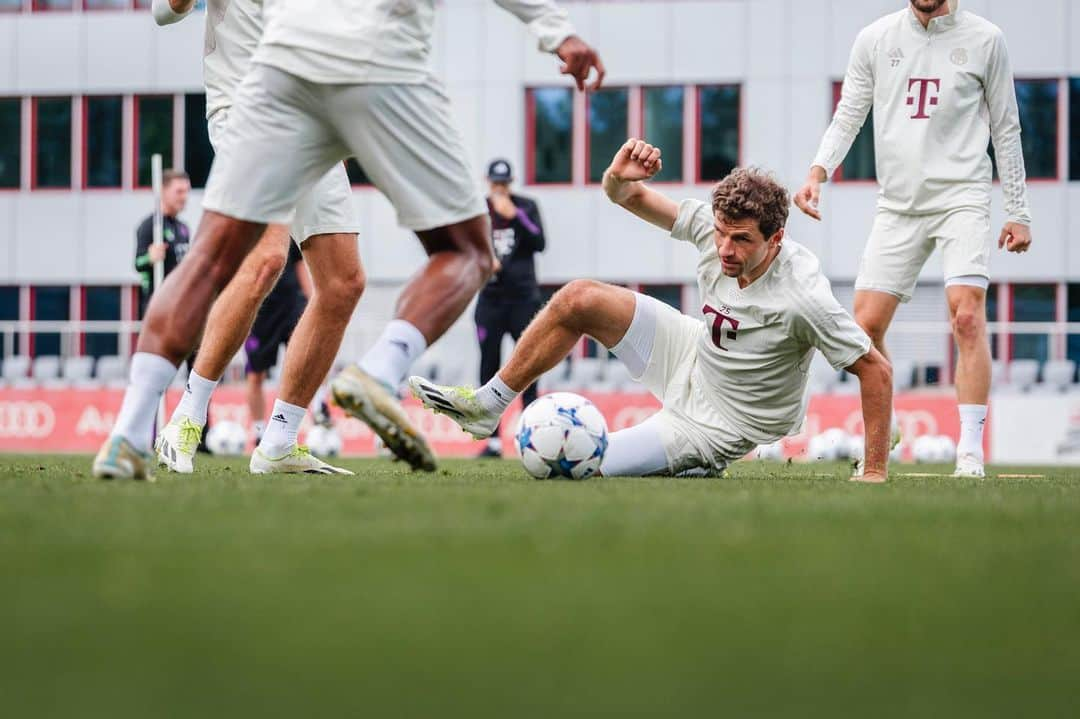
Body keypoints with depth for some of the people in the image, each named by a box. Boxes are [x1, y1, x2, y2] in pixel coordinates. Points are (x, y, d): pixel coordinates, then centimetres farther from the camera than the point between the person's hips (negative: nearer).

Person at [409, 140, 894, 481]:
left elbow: (876, 369, -28)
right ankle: (486, 404, 13)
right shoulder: (717, 225, -18)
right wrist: (618, 178, -32)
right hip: (694, 356, 6)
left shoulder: (802, 298, -35)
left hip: (715, 427, -6)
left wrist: (874, 472, -28)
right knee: (579, 300, -4)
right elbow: (630, 197, -6)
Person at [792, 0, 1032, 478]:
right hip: (897, 204, 3)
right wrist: (818, 171, -8)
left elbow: (1005, 129, 8)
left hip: (962, 199, -3)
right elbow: (848, 116, 10)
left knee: (967, 316, -20)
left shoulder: (984, 40, 3)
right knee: (866, 326, -3)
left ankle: (969, 455, -18)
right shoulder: (875, 39, 7)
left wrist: (1018, 213, 7)